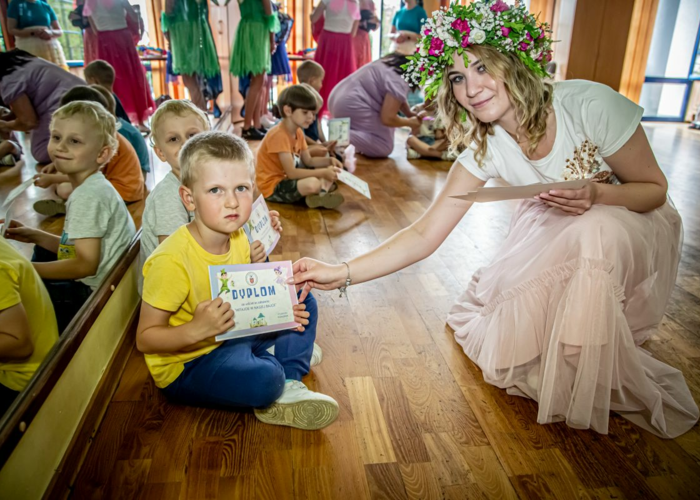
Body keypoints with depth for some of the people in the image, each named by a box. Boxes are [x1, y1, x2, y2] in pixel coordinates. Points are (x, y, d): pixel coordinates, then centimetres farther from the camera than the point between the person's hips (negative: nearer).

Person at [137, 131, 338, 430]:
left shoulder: (238, 239, -5)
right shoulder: (171, 260, -28)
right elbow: (145, 339, -21)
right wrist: (197, 329, -37)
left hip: (228, 336, 8)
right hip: (184, 365, -8)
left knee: (305, 305, 8)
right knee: (264, 379, -34)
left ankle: (288, 386, -1)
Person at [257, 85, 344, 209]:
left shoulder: (298, 132, 5)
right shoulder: (279, 135, -24)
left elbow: (308, 161, 12)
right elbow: (291, 172, -29)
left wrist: (329, 160, -6)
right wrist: (323, 173, -28)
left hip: (288, 178, 10)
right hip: (273, 186, -10)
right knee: (313, 183, -36)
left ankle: (321, 194, -15)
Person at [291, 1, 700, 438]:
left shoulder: (589, 104, -28)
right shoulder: (485, 148, -17)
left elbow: (655, 188, -14)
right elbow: (424, 236, -22)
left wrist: (597, 195, -36)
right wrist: (341, 274, -32)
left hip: (633, 228, -2)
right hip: (555, 236, 2)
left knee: (592, 232, -37)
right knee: (503, 343, -16)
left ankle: (599, 384, -14)